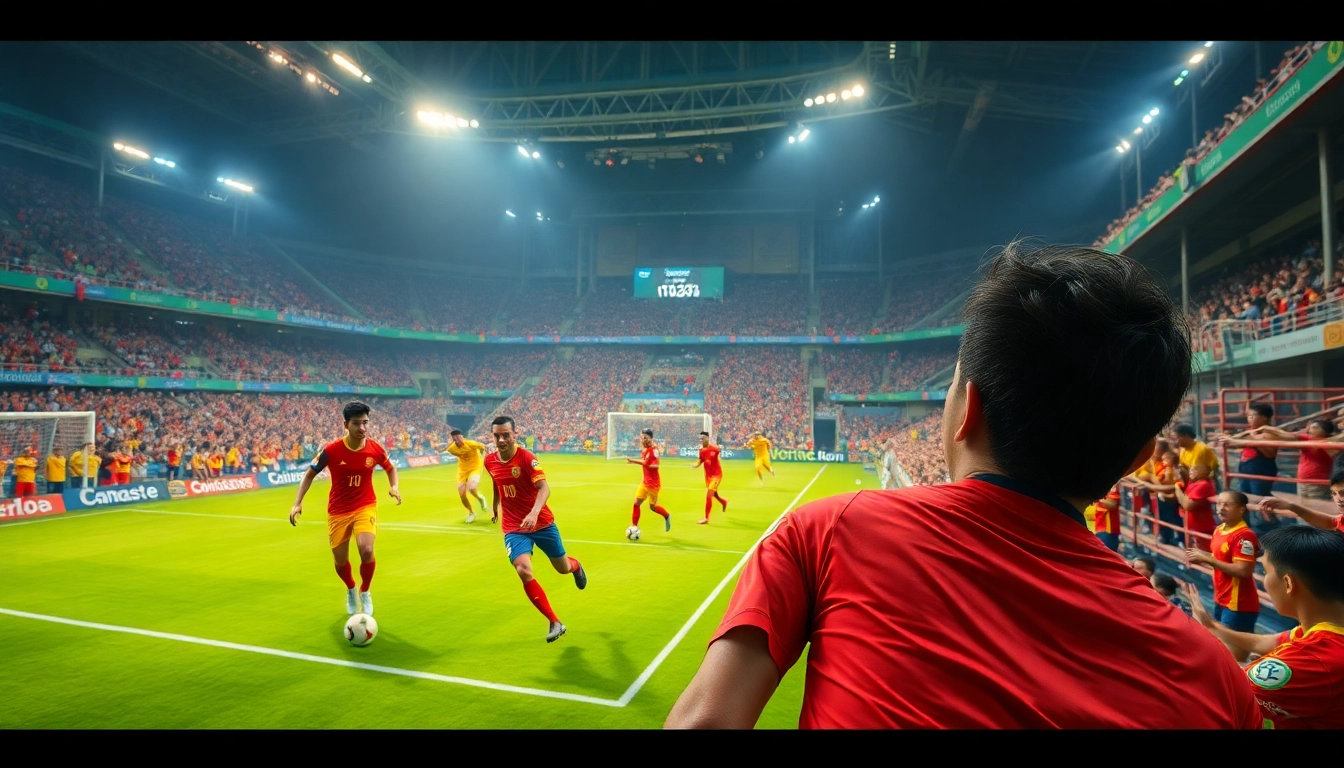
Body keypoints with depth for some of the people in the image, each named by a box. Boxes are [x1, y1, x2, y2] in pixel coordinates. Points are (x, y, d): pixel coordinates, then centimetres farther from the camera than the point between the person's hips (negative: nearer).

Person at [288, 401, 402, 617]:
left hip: (365, 507, -1)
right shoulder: (331, 450, -16)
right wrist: (298, 503, -9)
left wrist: (394, 487, -8)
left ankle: (365, 592, 7)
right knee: (340, 561, 10)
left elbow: (390, 468, 10)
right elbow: (310, 474, -1)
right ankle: (351, 590, 45)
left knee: (366, 550, -23)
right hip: (338, 511, 1)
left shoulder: (375, 448, -11)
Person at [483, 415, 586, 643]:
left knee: (563, 568, 13)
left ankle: (576, 566, 55)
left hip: (542, 523, -2)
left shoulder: (526, 457, -19)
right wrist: (495, 508, 30)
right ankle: (555, 623, -9)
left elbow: (544, 488, -30)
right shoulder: (490, 461, -3)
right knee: (523, 570, -23)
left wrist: (534, 513, -47)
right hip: (513, 528, 2)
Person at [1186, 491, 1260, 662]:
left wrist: (1207, 559, -22)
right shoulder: (1219, 531, 8)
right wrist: (1201, 556, 0)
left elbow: (1243, 571, -26)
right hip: (1222, 600, 9)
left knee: (1234, 656, -2)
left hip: (1239, 604, -9)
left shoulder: (1244, 535, -20)